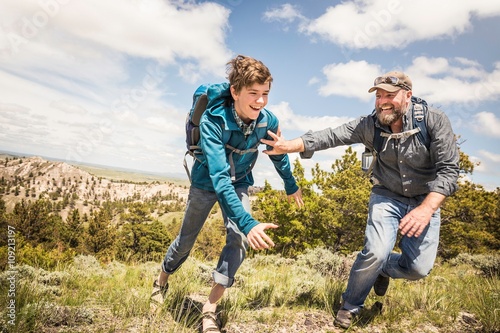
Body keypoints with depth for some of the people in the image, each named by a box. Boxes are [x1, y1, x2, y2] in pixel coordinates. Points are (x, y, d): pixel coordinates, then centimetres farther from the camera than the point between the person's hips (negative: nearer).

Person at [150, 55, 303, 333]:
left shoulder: (268, 121, -24)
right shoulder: (213, 120, -36)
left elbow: (279, 154, -2)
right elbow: (219, 176, -44)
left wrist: (291, 185, 12)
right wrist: (248, 222, -52)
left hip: (239, 182, 3)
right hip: (207, 181, -3)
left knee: (240, 240, -15)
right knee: (186, 239, 12)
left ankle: (211, 308, -1)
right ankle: (162, 281, 43)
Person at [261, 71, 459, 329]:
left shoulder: (434, 121, -18)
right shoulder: (369, 126, -12)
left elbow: (448, 170, -19)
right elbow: (331, 136, -18)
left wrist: (426, 209, -31)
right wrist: (289, 146, -31)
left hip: (425, 202, 1)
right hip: (387, 197, 0)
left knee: (419, 268, -4)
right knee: (376, 252, -20)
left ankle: (382, 268, 32)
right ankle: (350, 305, 7)